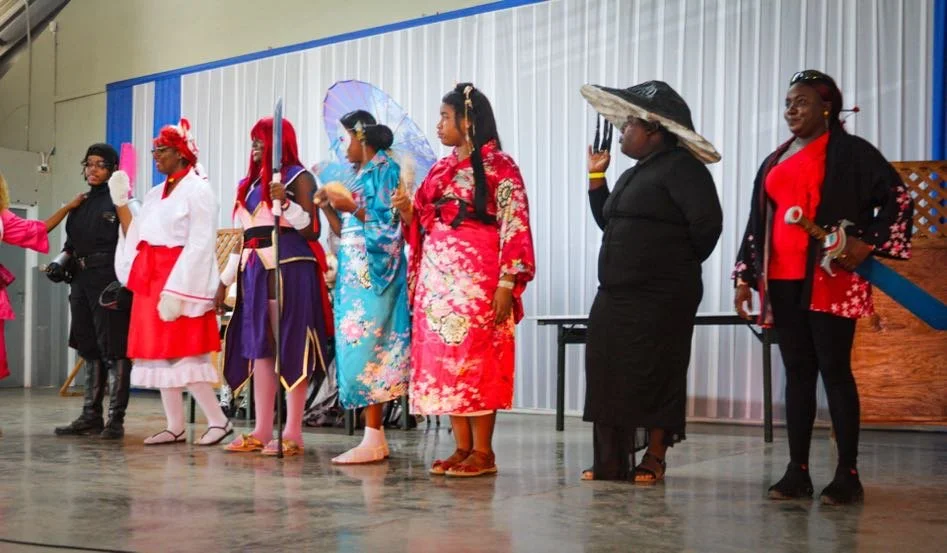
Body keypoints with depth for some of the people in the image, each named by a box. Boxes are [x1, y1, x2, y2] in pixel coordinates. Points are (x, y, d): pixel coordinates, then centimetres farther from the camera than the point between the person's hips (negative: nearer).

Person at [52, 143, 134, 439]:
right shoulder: (81, 204, 19)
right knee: (89, 349, 10)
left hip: (110, 281, -7)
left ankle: (116, 419, -5)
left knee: (114, 349, -7)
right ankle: (90, 417, 15)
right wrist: (60, 262, 3)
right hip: (81, 281, 8)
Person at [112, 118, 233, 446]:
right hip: (150, 280, 8)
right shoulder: (156, 194, 16)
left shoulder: (198, 190, -7)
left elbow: (199, 246, -15)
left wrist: (176, 290, -21)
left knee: (182, 353, -11)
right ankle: (175, 427, 12)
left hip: (180, 281, -8)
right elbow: (135, 237, 13)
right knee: (159, 352, 7)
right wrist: (121, 204, 7)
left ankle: (219, 421, -4)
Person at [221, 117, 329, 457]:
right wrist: (224, 281, 17)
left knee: (290, 348, -6)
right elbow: (245, 237, 20)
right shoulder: (250, 184, 18)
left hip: (290, 270, -7)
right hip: (254, 272, 7)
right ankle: (262, 432, 12)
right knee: (258, 349, 7)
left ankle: (293, 434, -2)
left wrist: (286, 203, -20)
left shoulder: (298, 177, -1)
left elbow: (313, 231, -7)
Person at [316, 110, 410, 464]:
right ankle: (375, 435, 8)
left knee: (365, 349, -12)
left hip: (373, 272, -9)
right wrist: (328, 208, 6)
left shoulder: (385, 169, -4)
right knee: (358, 349, 5)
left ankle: (373, 440, -10)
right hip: (353, 272, 9)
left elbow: (389, 222, -13)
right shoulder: (358, 175, 19)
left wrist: (351, 206, -15)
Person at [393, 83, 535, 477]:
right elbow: (423, 225, 19)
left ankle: (483, 452, 0)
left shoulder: (499, 166, -5)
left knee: (475, 358, -7)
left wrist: (506, 283, -18)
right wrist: (406, 211, -2)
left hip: (476, 278, -7)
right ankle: (463, 448, 12)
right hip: (438, 278, 7)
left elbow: (513, 227, -11)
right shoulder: (441, 169, 16)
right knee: (444, 359, 5)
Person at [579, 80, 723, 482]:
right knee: (608, 374, 6)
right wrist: (596, 176, 17)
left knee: (652, 376, -3)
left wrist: (680, 265, -4)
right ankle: (612, 461, 13)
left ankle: (654, 459, 8)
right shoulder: (632, 175, 20)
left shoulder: (681, 167, -9)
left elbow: (707, 221, -17)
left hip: (660, 296, -9)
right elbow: (608, 221, 24)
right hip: (615, 292, 9)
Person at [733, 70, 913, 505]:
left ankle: (847, 475, 0)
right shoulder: (774, 162, 18)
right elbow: (757, 224, 18)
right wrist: (745, 277, 11)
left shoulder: (850, 152, 1)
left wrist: (868, 244, -12)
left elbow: (898, 197, -4)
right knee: (797, 373, 6)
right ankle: (797, 472, 9)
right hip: (782, 282, 6)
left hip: (830, 281, -6)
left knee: (834, 370, -6)